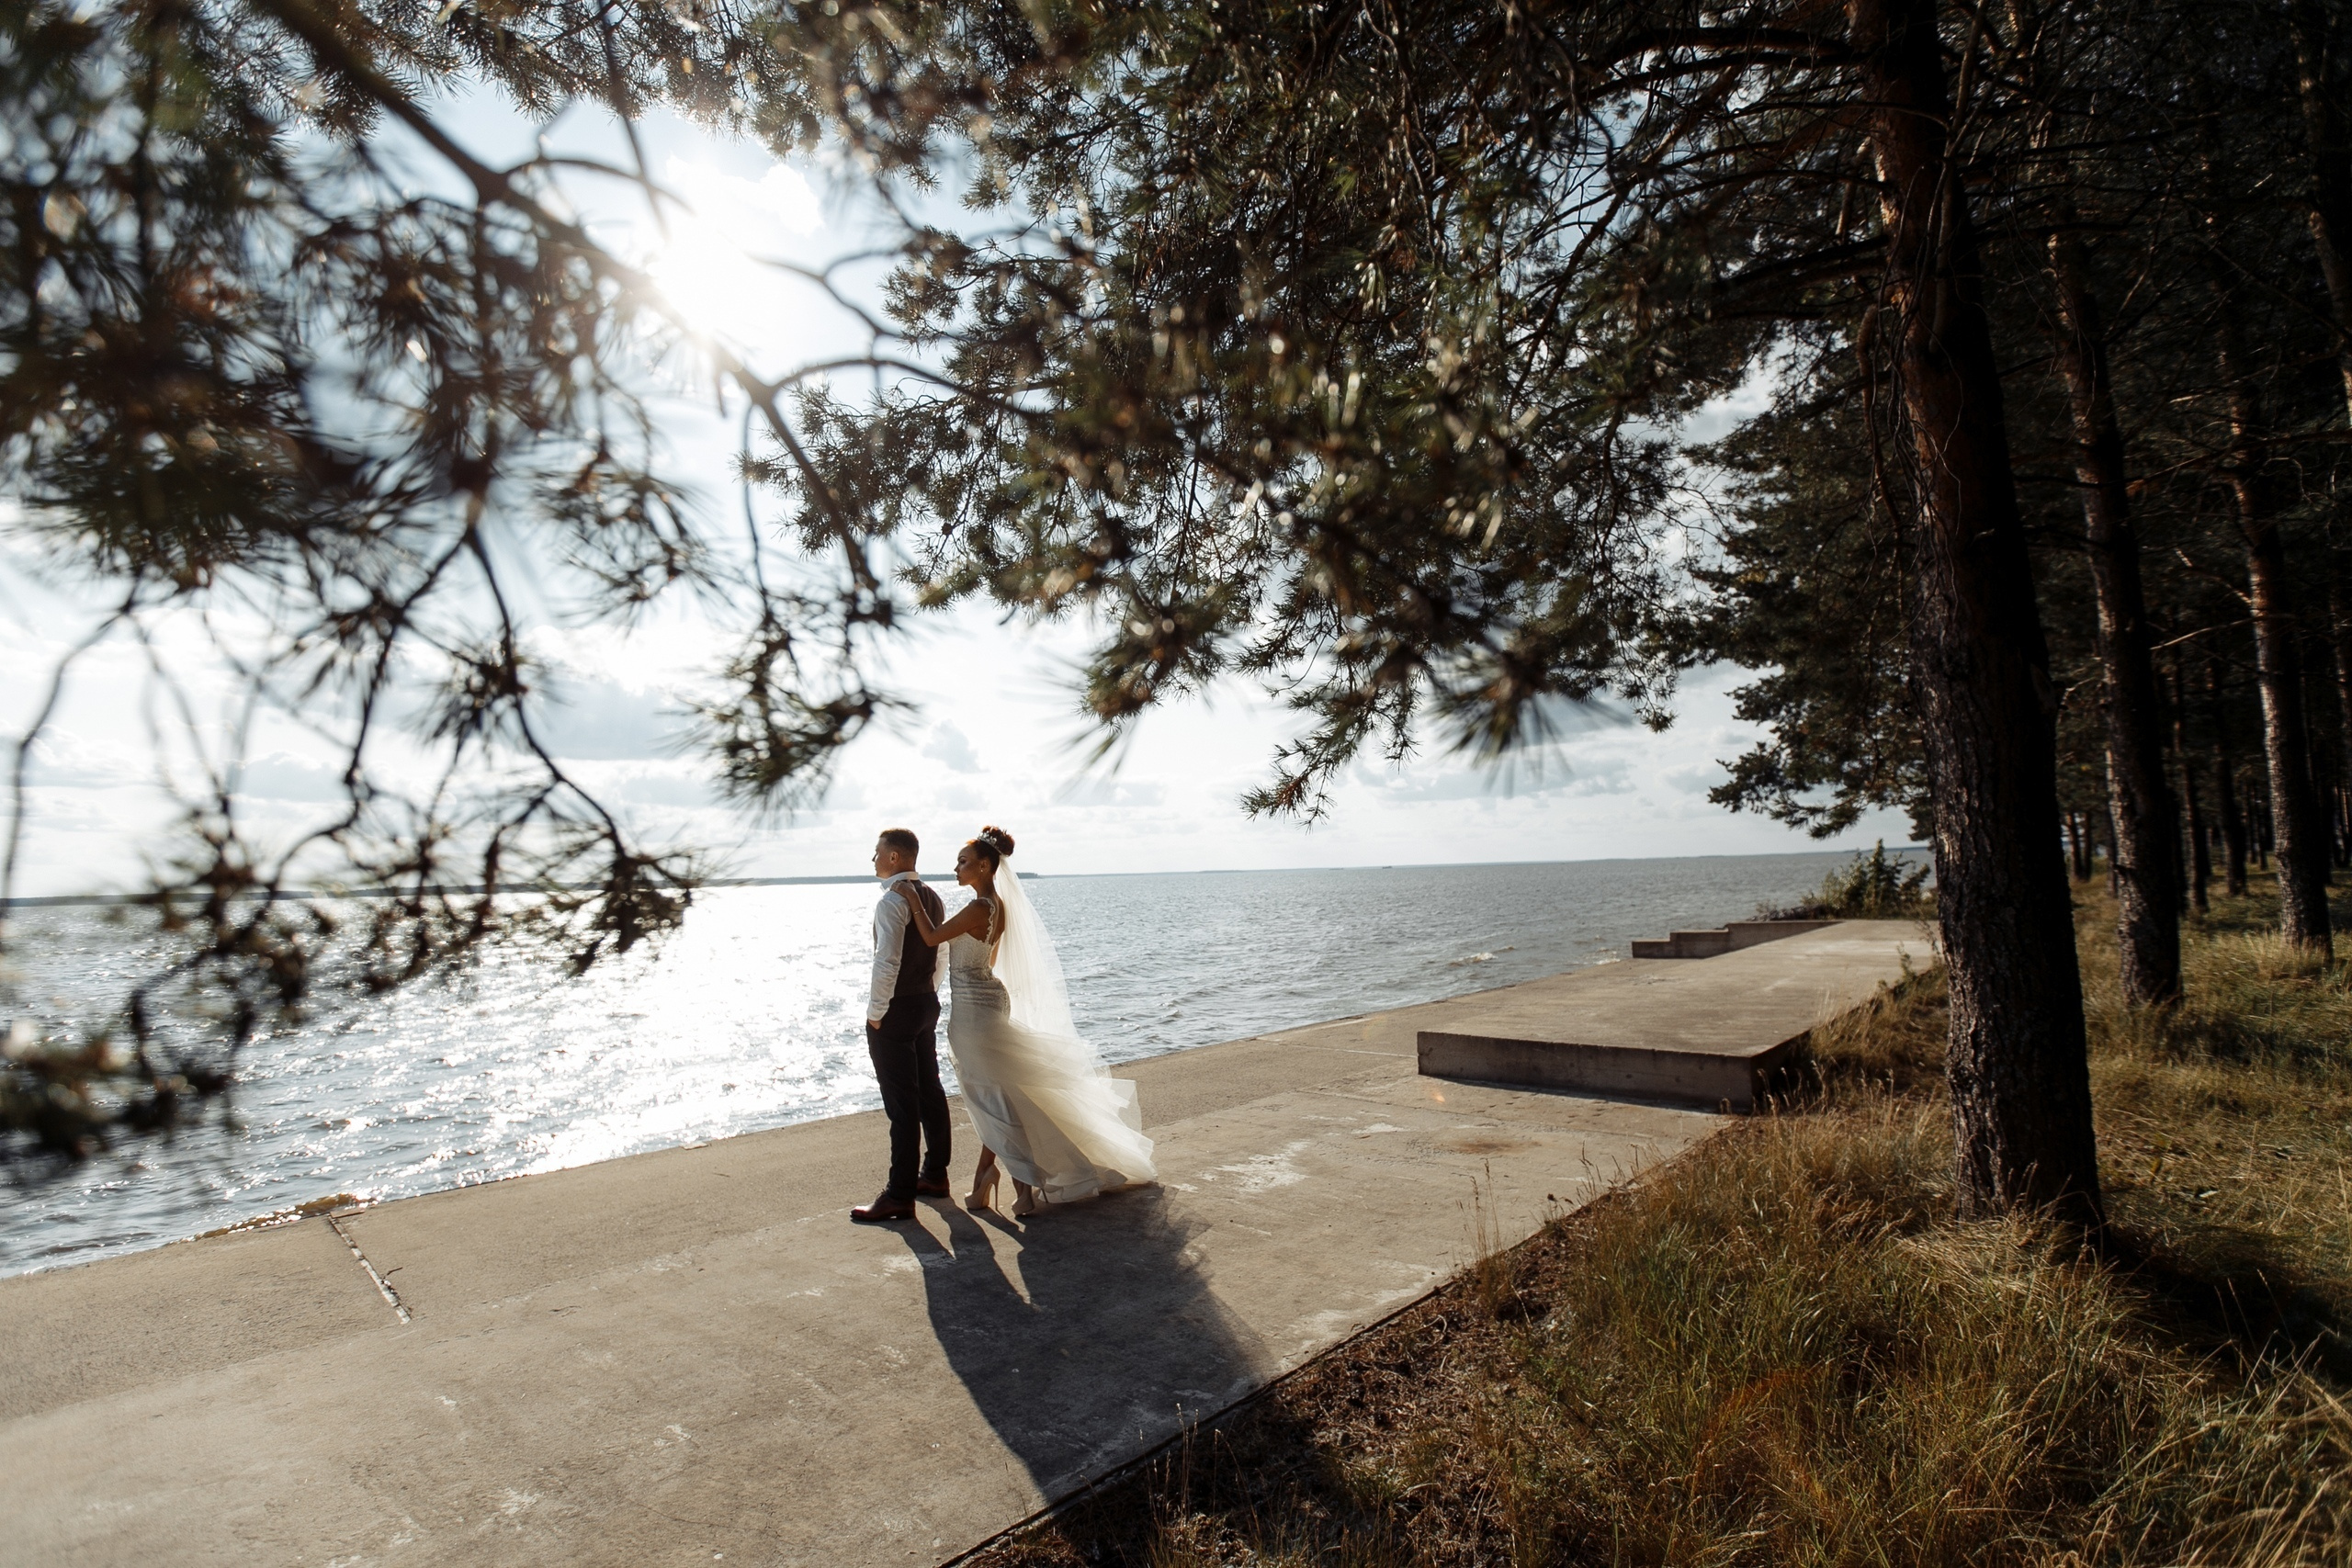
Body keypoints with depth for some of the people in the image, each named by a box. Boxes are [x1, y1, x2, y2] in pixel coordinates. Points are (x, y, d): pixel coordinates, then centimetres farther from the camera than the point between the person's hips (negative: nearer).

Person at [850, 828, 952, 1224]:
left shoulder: (892, 901, -18)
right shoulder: (931, 898, 9)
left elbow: (887, 963, -23)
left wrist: (875, 1014, -15)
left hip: (896, 1010, -9)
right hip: (927, 1003, 9)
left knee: (902, 1104, -4)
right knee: (930, 1091, 17)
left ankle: (900, 1196, 3)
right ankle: (934, 1175, 29)